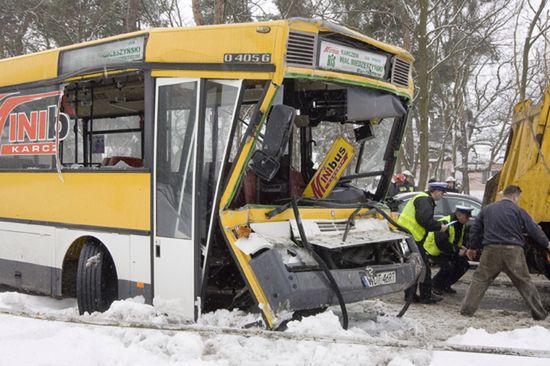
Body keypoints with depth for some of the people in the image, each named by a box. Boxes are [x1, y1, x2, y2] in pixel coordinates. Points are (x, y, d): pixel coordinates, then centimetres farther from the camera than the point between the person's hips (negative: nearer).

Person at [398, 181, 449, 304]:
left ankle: (410, 294, 20)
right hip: (412, 237, -10)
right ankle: (426, 296, 5)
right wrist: (439, 227, -11)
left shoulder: (423, 198, 22)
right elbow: (424, 219, -24)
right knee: (424, 267, -1)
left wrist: (440, 225, 13)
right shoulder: (424, 200, -11)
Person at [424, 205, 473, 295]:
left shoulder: (461, 224, 0)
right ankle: (434, 285, -3)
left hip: (446, 251, 9)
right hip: (434, 250, -9)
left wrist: (461, 247, -7)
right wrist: (457, 251, -30)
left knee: (464, 265, 0)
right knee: (449, 267, -26)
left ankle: (445, 285, 13)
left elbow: (459, 239, 15)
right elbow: (441, 244, -35)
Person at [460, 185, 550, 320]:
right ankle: (539, 313, 14)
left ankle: (467, 309, 3)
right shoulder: (518, 210, 2)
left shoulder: (487, 209, 13)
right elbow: (534, 229, 4)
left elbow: (475, 230, 17)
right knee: (524, 282, 9)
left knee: (480, 280, 9)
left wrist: (472, 247, 29)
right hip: (513, 252, -2)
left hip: (491, 250, 2)